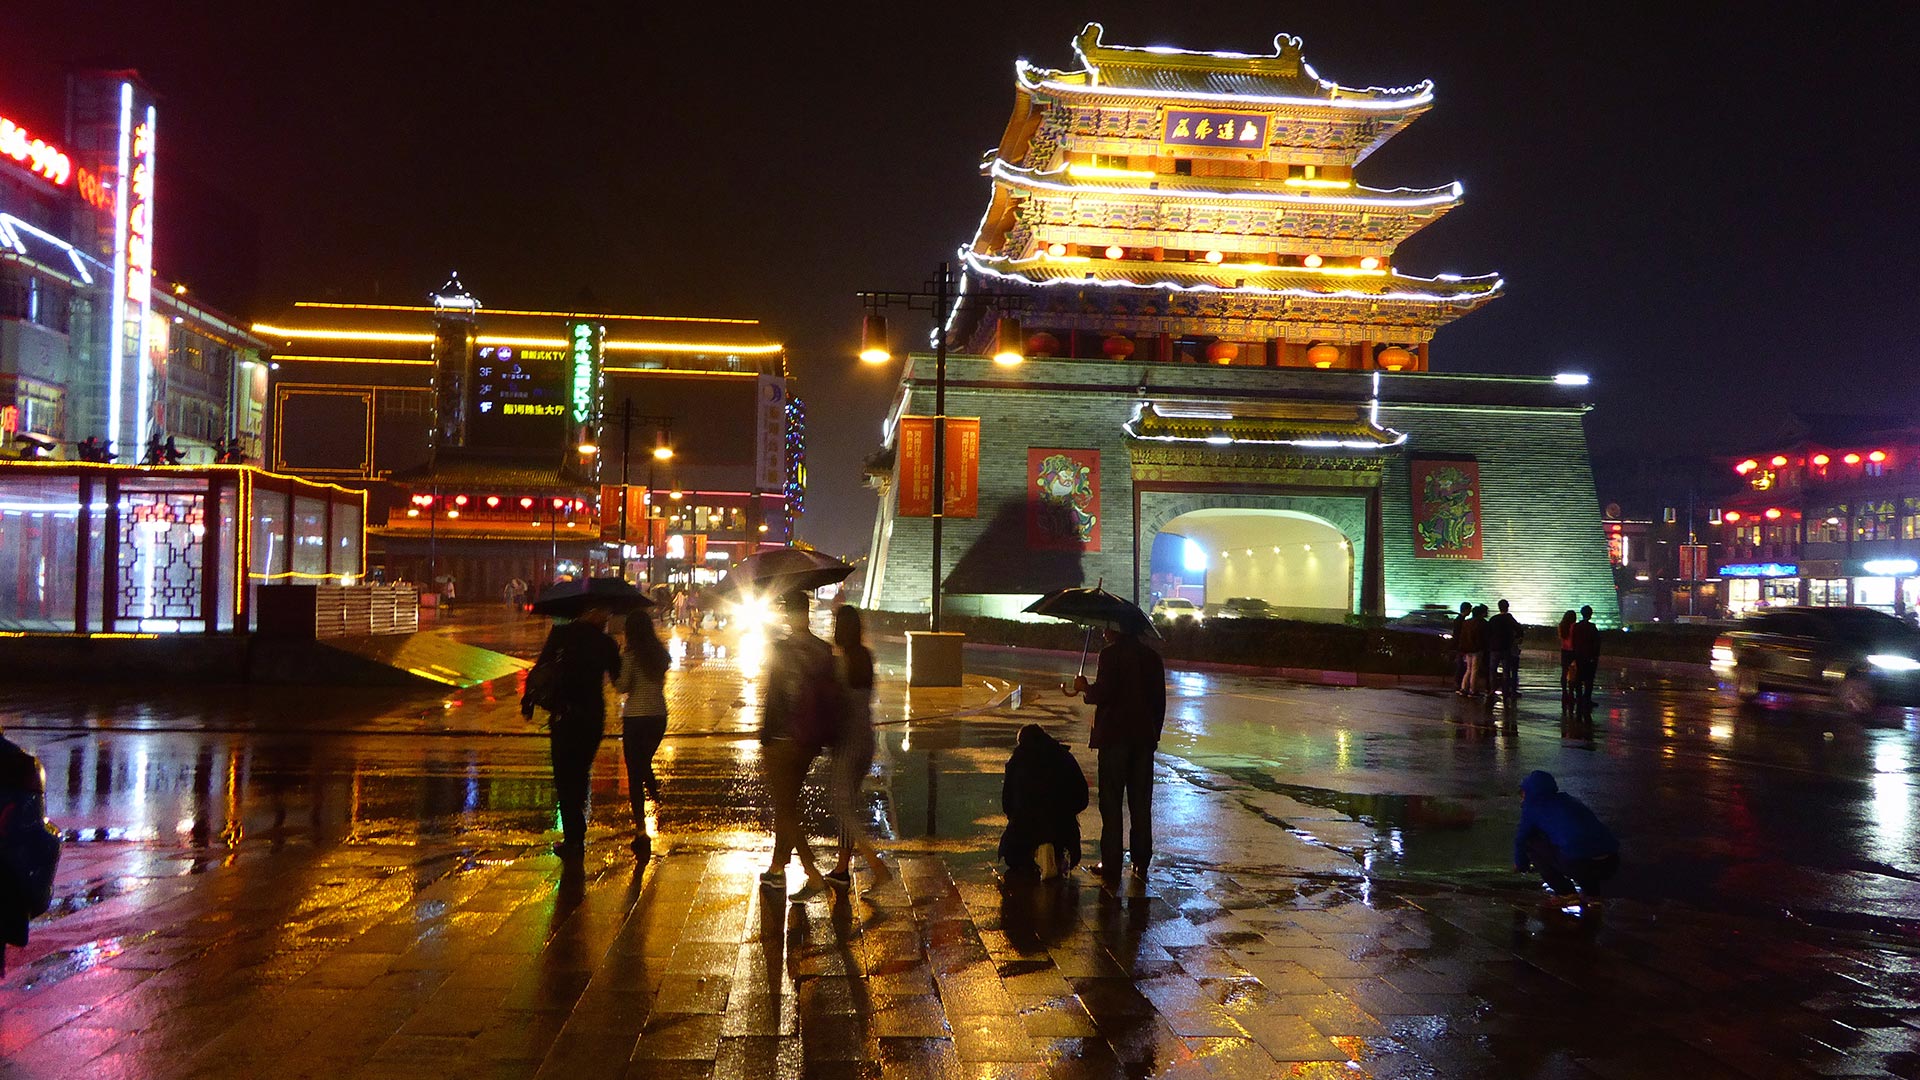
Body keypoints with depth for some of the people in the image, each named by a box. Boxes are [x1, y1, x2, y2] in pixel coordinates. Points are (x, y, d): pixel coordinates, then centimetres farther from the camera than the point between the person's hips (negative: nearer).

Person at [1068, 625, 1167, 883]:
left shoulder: (1111, 654, -10)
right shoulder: (1152, 657, 8)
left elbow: (1103, 693, -18)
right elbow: (1160, 701, 10)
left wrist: (1085, 688, 2)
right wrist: (1154, 735, 16)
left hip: (1114, 737, -5)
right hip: (1144, 738, 5)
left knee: (1111, 803, 1)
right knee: (1141, 804, 11)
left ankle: (1111, 865, 2)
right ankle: (1141, 863, 16)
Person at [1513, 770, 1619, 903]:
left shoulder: (1532, 807, 10)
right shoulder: (1569, 799, 30)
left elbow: (1521, 838, 19)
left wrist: (1520, 865, 40)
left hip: (1580, 865, -7)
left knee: (1528, 839, 11)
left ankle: (1565, 893, 7)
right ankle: (1591, 885, 19)